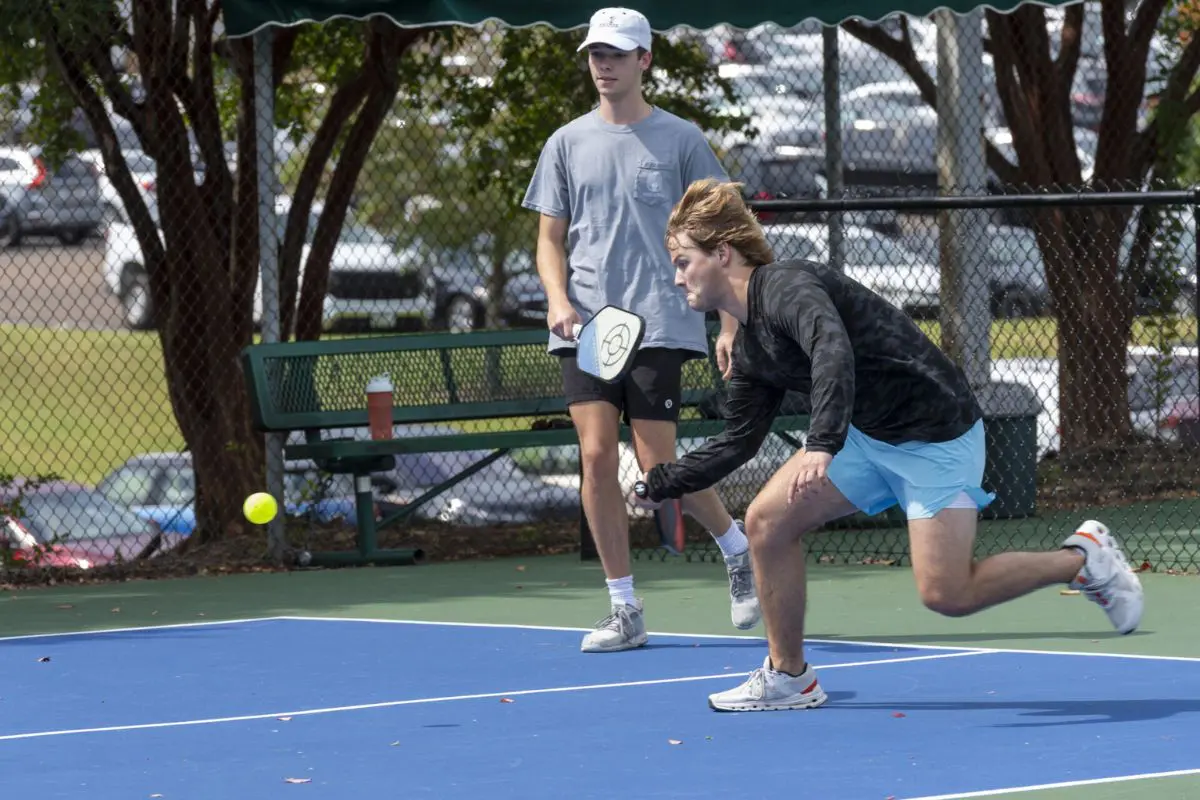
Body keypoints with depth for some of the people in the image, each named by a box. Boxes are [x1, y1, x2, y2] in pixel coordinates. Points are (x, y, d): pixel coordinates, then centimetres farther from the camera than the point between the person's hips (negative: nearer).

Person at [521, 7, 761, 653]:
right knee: (597, 455, -7)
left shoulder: (680, 140, 3)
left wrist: (731, 324, -5)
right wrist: (558, 299, -6)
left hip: (659, 325, -3)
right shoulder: (567, 144, 11)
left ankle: (738, 550, 21)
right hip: (586, 326, 3)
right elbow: (550, 239, 13)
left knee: (659, 465, -7)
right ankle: (624, 611, 0)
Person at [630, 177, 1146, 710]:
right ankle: (787, 677, 8)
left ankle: (1081, 557, 6)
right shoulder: (750, 350, 11)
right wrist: (661, 483, 20)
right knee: (767, 520, -3)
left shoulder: (785, 286, -19)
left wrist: (822, 445, -48)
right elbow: (736, 442, 22)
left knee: (946, 595, -15)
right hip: (867, 436, 9)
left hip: (936, 432, -9)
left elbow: (833, 350, -38)